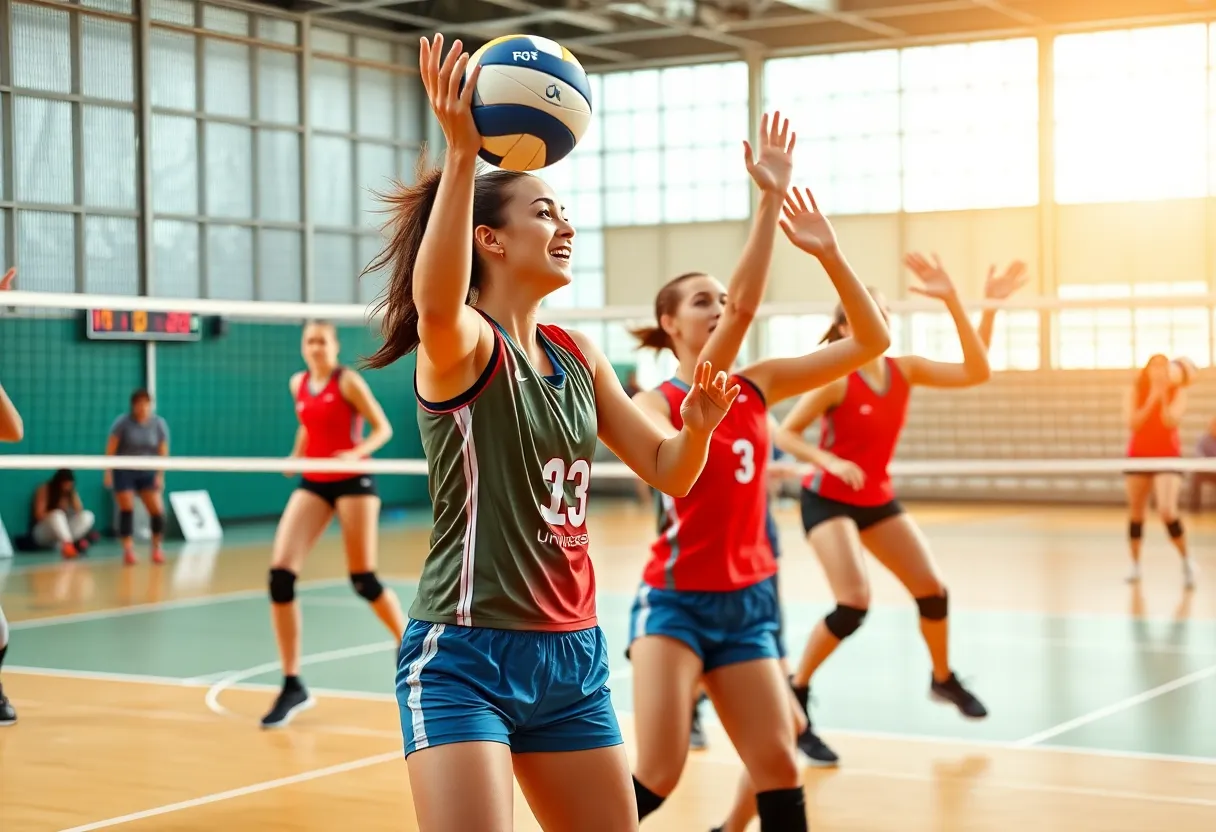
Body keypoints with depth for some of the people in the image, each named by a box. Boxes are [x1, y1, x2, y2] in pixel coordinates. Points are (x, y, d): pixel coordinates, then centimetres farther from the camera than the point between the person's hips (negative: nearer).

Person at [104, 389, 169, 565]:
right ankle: (128, 549, -2)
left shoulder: (159, 424, -4)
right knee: (127, 509, -8)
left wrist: (160, 475, -7)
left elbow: (163, 451, -1)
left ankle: (157, 547, 10)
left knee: (157, 509, -8)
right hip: (124, 471, -2)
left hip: (147, 473, 2)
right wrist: (108, 472, -12)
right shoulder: (123, 422, -10)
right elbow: (111, 447, -8)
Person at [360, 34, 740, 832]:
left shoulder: (578, 354, 10)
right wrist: (462, 152, -44)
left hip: (573, 652, 7)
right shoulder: (460, 344, -10)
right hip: (465, 655, -7)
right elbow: (435, 303, -36)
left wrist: (699, 425, -8)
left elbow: (668, 471, 14)